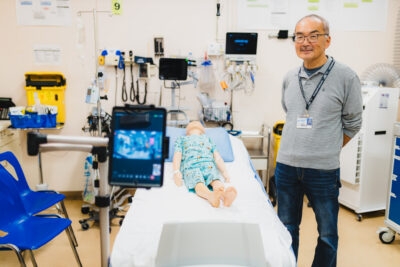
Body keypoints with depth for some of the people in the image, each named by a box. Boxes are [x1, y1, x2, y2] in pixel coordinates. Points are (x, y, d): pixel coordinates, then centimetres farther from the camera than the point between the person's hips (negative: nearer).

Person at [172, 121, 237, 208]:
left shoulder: (207, 138, 39)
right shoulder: (181, 139, 35)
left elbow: (217, 157, 24)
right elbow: (177, 156, 16)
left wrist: (225, 172, 6)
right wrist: (176, 172, -5)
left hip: (209, 164, 2)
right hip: (190, 166, -2)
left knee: (217, 181, -34)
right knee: (199, 184, -37)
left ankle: (224, 195, -64)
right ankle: (212, 196, -65)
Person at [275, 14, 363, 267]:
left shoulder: (346, 77, -8)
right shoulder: (290, 77, 4)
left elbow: (352, 124, 1)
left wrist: (326, 150, 4)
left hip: (324, 170, -3)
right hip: (286, 165, 4)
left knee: (327, 234, 12)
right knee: (287, 228, 17)